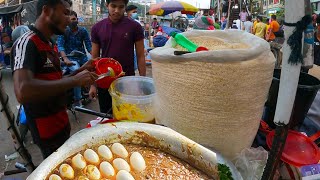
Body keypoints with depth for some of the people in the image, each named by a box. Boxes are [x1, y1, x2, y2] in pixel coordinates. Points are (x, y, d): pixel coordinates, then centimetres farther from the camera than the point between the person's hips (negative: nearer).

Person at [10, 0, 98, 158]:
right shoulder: (27, 43, -19)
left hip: (61, 122, 9)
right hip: (46, 129, -9)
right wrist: (74, 80, -31)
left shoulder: (48, 44, 10)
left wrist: (81, 71, 0)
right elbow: (23, 92, -35)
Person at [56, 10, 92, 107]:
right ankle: (77, 99, -24)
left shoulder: (83, 30, 7)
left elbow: (88, 45, 0)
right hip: (70, 58, -4)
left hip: (82, 56, 4)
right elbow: (60, 45, -13)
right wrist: (65, 58, -31)